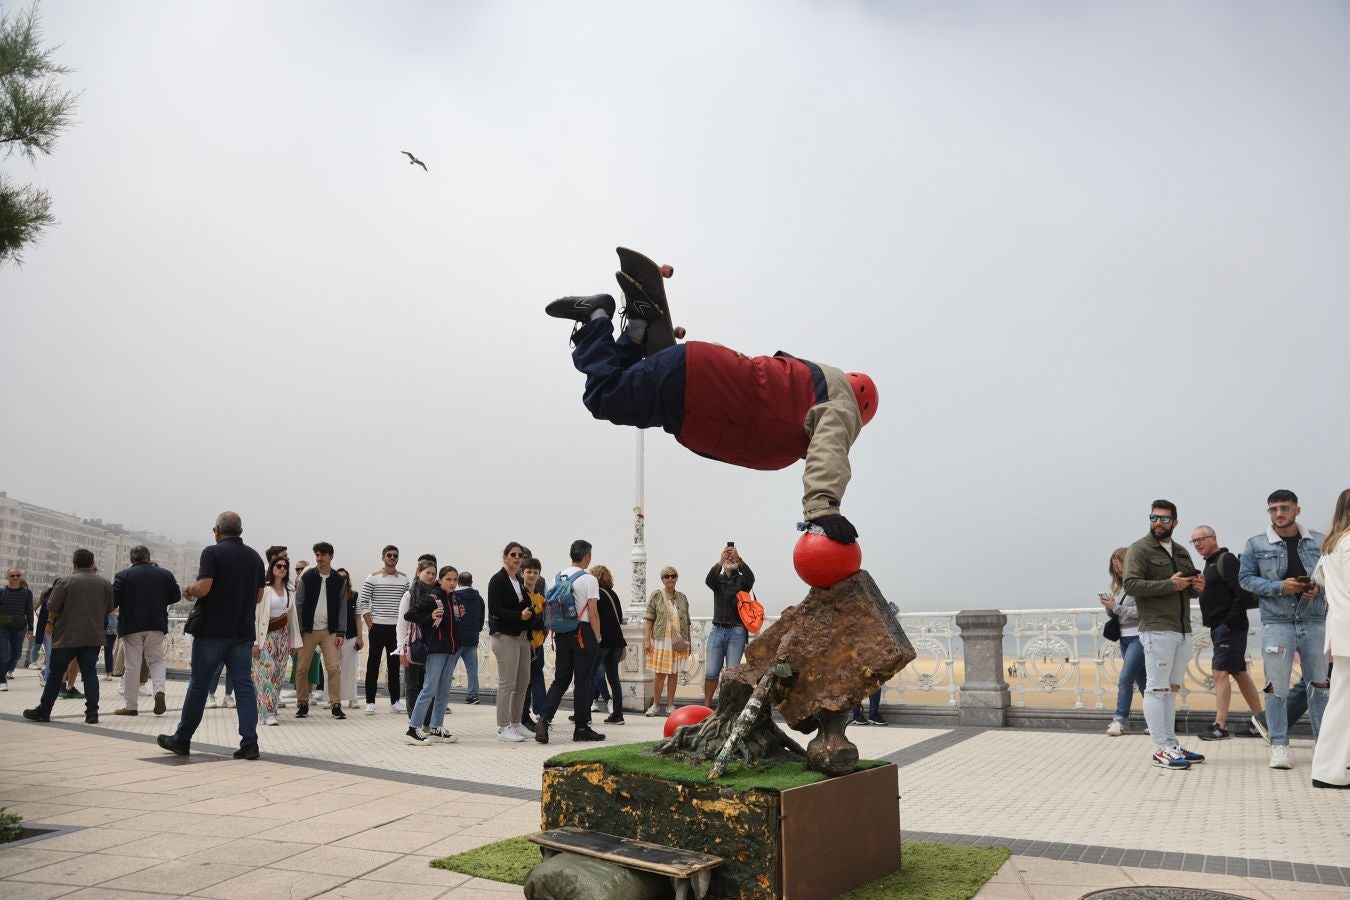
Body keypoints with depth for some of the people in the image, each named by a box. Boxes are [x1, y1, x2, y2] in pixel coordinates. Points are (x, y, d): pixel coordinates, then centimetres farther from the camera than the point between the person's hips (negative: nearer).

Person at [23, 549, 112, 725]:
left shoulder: (65, 581, -7)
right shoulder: (105, 583, 3)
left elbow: (52, 608, -5)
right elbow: (109, 610, 9)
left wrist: (51, 621, 14)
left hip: (67, 636, -2)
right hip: (94, 636, 3)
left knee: (56, 673, 9)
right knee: (90, 673, 3)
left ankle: (43, 711, 18)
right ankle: (92, 713, -2)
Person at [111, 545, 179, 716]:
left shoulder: (123, 575, -4)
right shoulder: (165, 574, 4)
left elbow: (113, 600, -9)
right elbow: (175, 596, 10)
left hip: (131, 626, -2)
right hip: (157, 625, 2)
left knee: (132, 665, 5)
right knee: (156, 660, 15)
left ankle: (130, 706, 10)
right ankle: (159, 690, -9)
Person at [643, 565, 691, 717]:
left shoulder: (682, 598, 9)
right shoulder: (656, 596, -1)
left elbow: (687, 622, 13)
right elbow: (648, 619, -4)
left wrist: (688, 642, 10)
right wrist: (647, 640, -10)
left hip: (677, 642, 3)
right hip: (660, 640, -3)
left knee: (673, 673, 7)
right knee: (660, 674, 1)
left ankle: (670, 706, 16)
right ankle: (656, 705, 14)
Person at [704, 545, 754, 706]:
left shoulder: (742, 581, 6)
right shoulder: (718, 580, 10)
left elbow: (750, 577, -18)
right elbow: (708, 580, -13)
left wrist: (739, 558, -31)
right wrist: (721, 560, -27)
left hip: (736, 632, -2)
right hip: (717, 630, 2)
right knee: (711, 672, 3)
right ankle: (706, 704, 13)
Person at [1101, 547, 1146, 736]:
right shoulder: (1118, 586, 11)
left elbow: (1140, 611, -19)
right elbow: (1114, 613, 17)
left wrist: (1115, 606, -15)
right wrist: (1109, 606, -3)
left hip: (1138, 636, -8)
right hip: (1124, 637, 8)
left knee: (1125, 677, -11)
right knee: (1141, 679, 12)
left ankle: (1120, 719, -7)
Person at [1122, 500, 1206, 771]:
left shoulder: (1181, 552, 20)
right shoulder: (1139, 549, -4)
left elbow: (1189, 585, 28)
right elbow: (1131, 584, -15)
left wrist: (1196, 586, 4)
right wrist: (1170, 585, -18)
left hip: (1183, 630, 8)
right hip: (1157, 630, -8)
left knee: (1171, 688, 12)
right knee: (1157, 689, -6)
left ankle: (1171, 743, 19)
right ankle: (1161, 749, -3)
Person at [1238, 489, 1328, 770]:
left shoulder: (1319, 542, 6)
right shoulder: (1256, 544, 1)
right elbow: (1245, 578, 1)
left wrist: (1319, 588, -9)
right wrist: (1279, 587, -12)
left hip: (1314, 622, 2)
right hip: (1276, 623, -2)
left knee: (1319, 684, 11)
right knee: (1277, 687, -1)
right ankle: (1279, 745, 7)